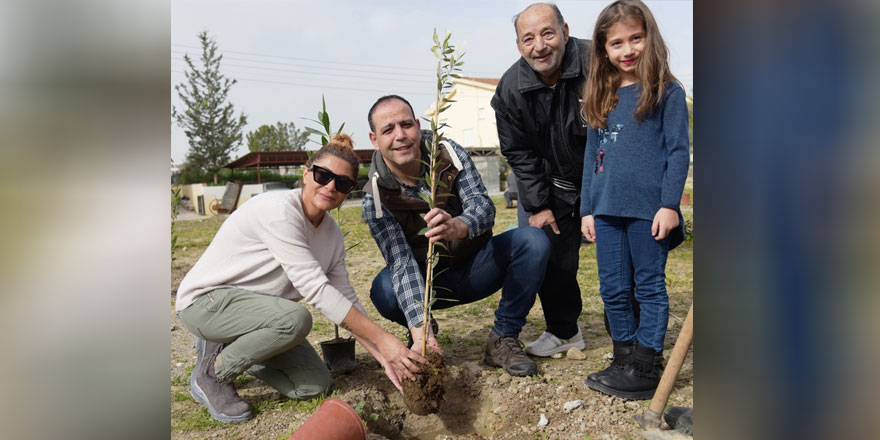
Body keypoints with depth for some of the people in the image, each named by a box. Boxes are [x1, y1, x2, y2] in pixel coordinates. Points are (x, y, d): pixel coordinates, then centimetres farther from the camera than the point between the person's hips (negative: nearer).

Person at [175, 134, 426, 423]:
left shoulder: (332, 234, -1)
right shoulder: (279, 210, -26)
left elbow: (345, 298, 0)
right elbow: (315, 289, -30)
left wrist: (384, 358, -11)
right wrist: (383, 339, -30)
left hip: (255, 310, 8)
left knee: (314, 385, 0)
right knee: (296, 318, -33)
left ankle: (227, 350, 18)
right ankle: (211, 374, -8)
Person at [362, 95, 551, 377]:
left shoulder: (450, 154, -15)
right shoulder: (376, 199, -20)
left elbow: (484, 205, -26)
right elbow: (401, 263, -28)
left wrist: (457, 226, -52)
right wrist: (420, 332, -41)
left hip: (474, 266, 2)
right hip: (429, 280, -1)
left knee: (533, 241, -23)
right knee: (384, 291, -33)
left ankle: (503, 339, -11)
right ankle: (426, 332, 3)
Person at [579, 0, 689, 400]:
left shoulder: (666, 92, 0)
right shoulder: (601, 98, 15)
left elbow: (678, 150, -5)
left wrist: (670, 204, -13)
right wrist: (587, 209, 13)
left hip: (648, 209, -5)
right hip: (607, 209, 6)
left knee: (650, 288, 4)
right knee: (613, 291, 10)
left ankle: (646, 368, 11)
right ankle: (625, 359, 23)